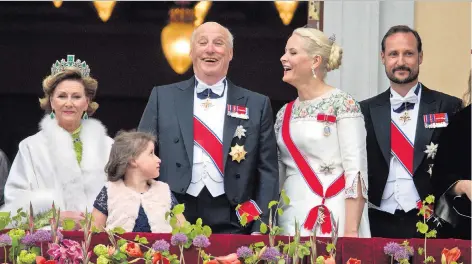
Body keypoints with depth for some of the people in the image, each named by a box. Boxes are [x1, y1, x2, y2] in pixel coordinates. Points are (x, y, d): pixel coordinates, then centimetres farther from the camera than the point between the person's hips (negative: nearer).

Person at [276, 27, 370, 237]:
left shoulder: (342, 104, -5)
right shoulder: (284, 113, 14)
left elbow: (356, 171, -12)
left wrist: (351, 231, -18)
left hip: (333, 220, -6)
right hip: (291, 220, 6)